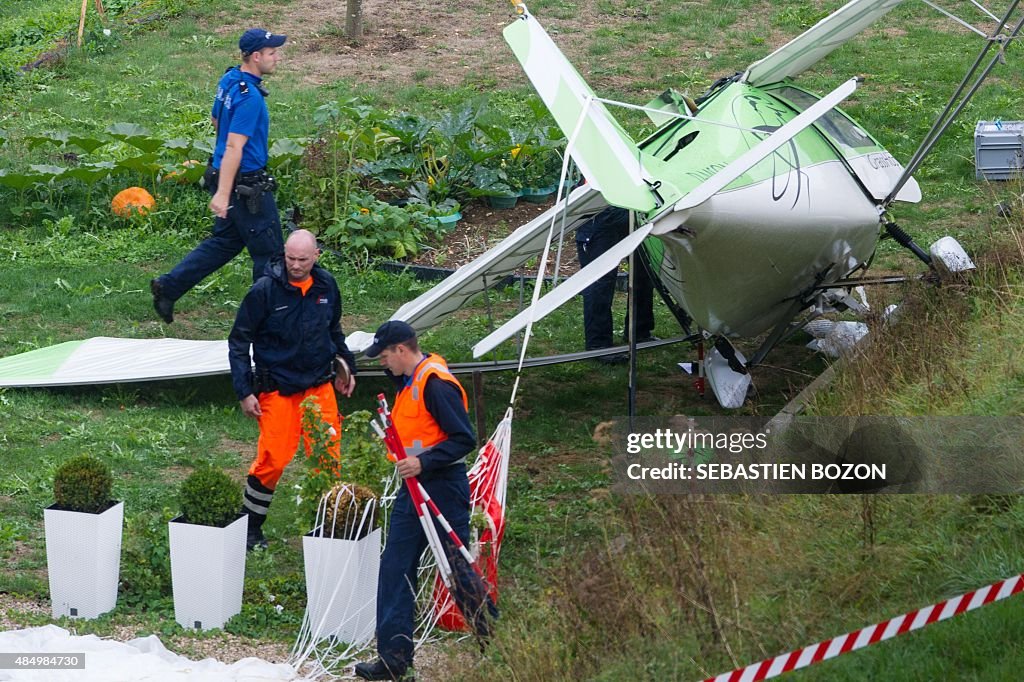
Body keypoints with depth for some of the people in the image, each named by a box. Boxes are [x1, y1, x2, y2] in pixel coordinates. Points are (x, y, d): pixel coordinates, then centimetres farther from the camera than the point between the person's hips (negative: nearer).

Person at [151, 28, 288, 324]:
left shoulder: (228, 80, 5)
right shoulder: (250, 97, -24)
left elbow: (216, 121, 21)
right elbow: (233, 147, -27)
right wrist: (222, 194, -29)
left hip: (222, 175, 10)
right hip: (246, 185, -9)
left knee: (225, 241, 20)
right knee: (268, 251, 3)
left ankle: (168, 286, 18)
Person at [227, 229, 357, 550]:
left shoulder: (326, 286, 2)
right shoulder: (266, 290, -12)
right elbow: (238, 341, -5)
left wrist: (346, 365, 19)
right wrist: (244, 392, -8)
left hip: (320, 385, 4)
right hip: (278, 388, -4)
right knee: (273, 460, -4)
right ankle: (251, 527, 12)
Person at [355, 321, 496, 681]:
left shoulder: (435, 383, -17)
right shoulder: (409, 383, 13)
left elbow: (464, 439, -20)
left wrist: (424, 463, -26)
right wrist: (391, 427, 10)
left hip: (443, 489, -10)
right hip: (414, 489, 10)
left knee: (459, 570, -2)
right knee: (394, 568, 5)